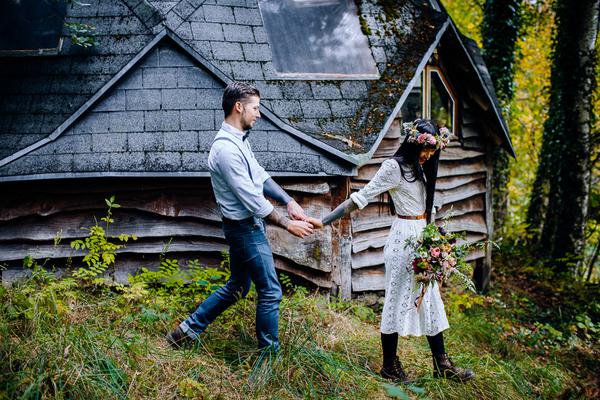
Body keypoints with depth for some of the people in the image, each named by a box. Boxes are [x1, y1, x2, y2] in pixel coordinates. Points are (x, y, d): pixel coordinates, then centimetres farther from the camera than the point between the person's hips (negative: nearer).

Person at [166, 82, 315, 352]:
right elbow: (252, 200, -23)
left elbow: (262, 177, 11)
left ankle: (188, 330, 28)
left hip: (245, 226, 10)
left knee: (237, 287, 21)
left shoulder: (239, 140, 8)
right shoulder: (227, 149, -24)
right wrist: (288, 225, -16)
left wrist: (290, 203, -2)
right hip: (245, 228, -10)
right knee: (270, 292, 0)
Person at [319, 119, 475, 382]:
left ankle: (442, 364, 19)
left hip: (423, 239, 9)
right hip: (403, 239, -8)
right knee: (398, 300, 0)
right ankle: (389, 366, 13)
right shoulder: (394, 167, -12)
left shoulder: (420, 168, 13)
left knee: (430, 300, 11)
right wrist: (325, 220, -20)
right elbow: (361, 197, -15)